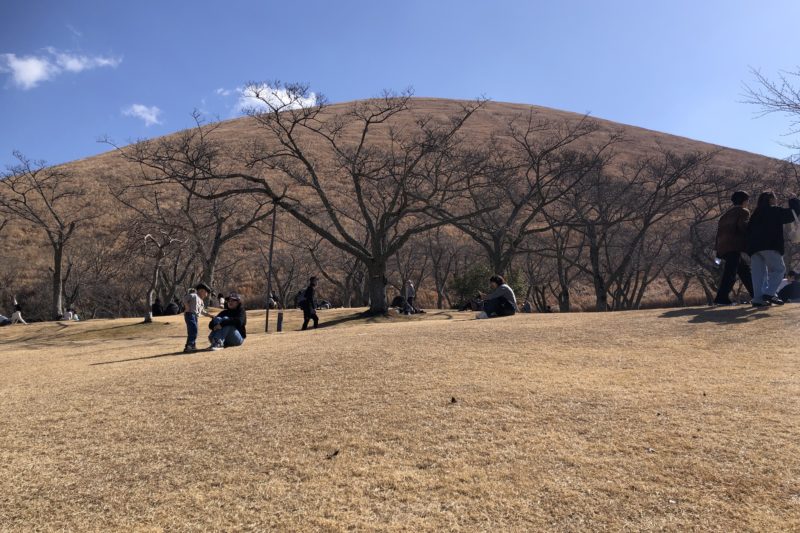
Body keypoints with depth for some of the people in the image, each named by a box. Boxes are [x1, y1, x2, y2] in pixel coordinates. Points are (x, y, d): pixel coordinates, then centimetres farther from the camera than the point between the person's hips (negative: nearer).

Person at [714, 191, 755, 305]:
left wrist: (719, 251, 20)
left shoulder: (727, 213, 24)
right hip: (734, 246, -9)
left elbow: (719, 229, 21)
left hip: (723, 247, 9)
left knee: (744, 269, 17)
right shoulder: (743, 211, 2)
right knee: (730, 272, -13)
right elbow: (743, 226, -16)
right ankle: (721, 297, -21)